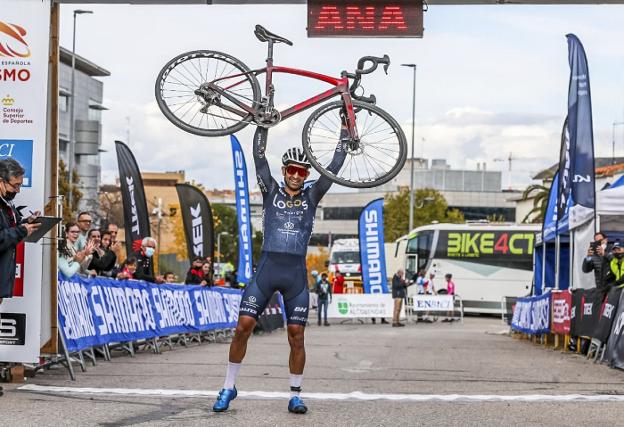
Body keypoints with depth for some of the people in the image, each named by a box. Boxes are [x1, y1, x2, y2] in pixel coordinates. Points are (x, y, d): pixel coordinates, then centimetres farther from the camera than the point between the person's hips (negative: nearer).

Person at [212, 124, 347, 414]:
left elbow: (335, 166, 7)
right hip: (266, 268, -1)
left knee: (296, 336, 0)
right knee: (243, 326, -6)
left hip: (296, 274, 1)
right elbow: (259, 158, 2)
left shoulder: (311, 196, 10)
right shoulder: (271, 192, 9)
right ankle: (229, 387, 8)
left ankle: (295, 395, 12)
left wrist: (344, 130, 8)